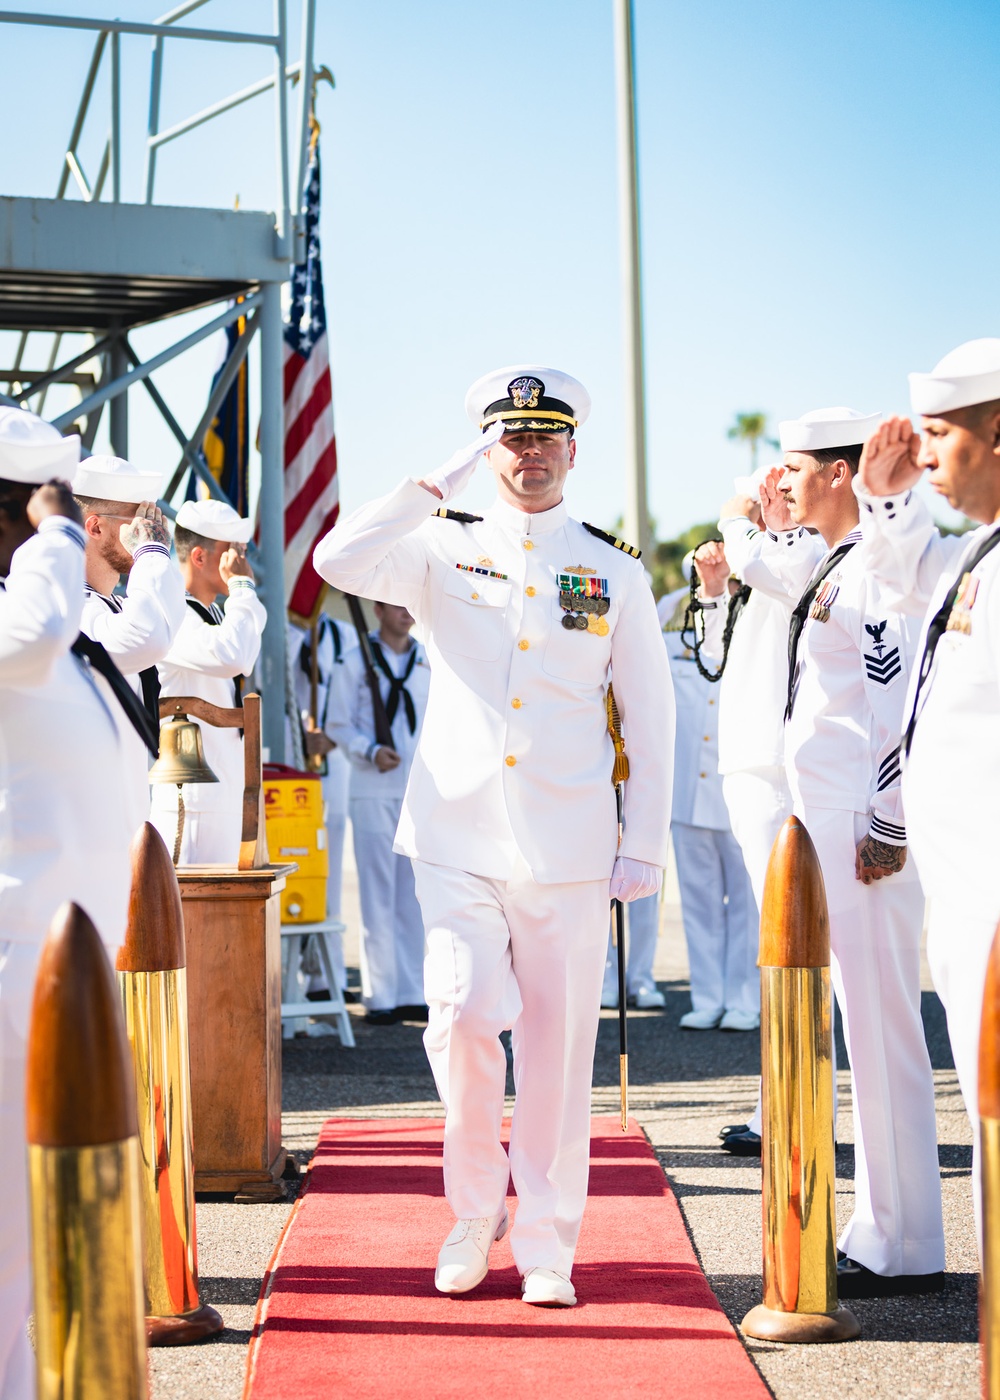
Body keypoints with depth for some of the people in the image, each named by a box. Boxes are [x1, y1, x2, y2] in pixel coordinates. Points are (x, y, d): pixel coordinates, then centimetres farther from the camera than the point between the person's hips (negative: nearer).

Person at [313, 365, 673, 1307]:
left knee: (556, 1043, 2)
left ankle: (546, 1241, 16)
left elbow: (651, 715, 9)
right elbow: (338, 561, -13)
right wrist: (437, 485, -11)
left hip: (568, 846, 1)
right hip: (457, 837, 0)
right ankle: (476, 1204, 12)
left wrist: (645, 845, 3)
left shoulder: (614, 572, 8)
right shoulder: (445, 549, 6)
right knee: (464, 1015, -13)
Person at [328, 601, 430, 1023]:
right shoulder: (356, 662, 1)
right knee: (378, 895, -4)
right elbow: (339, 724, 0)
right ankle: (380, 997, 0)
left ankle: (411, 994, 12)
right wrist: (370, 752, -17)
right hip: (373, 791, -4)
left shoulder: (430, 661, 12)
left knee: (414, 894, 6)